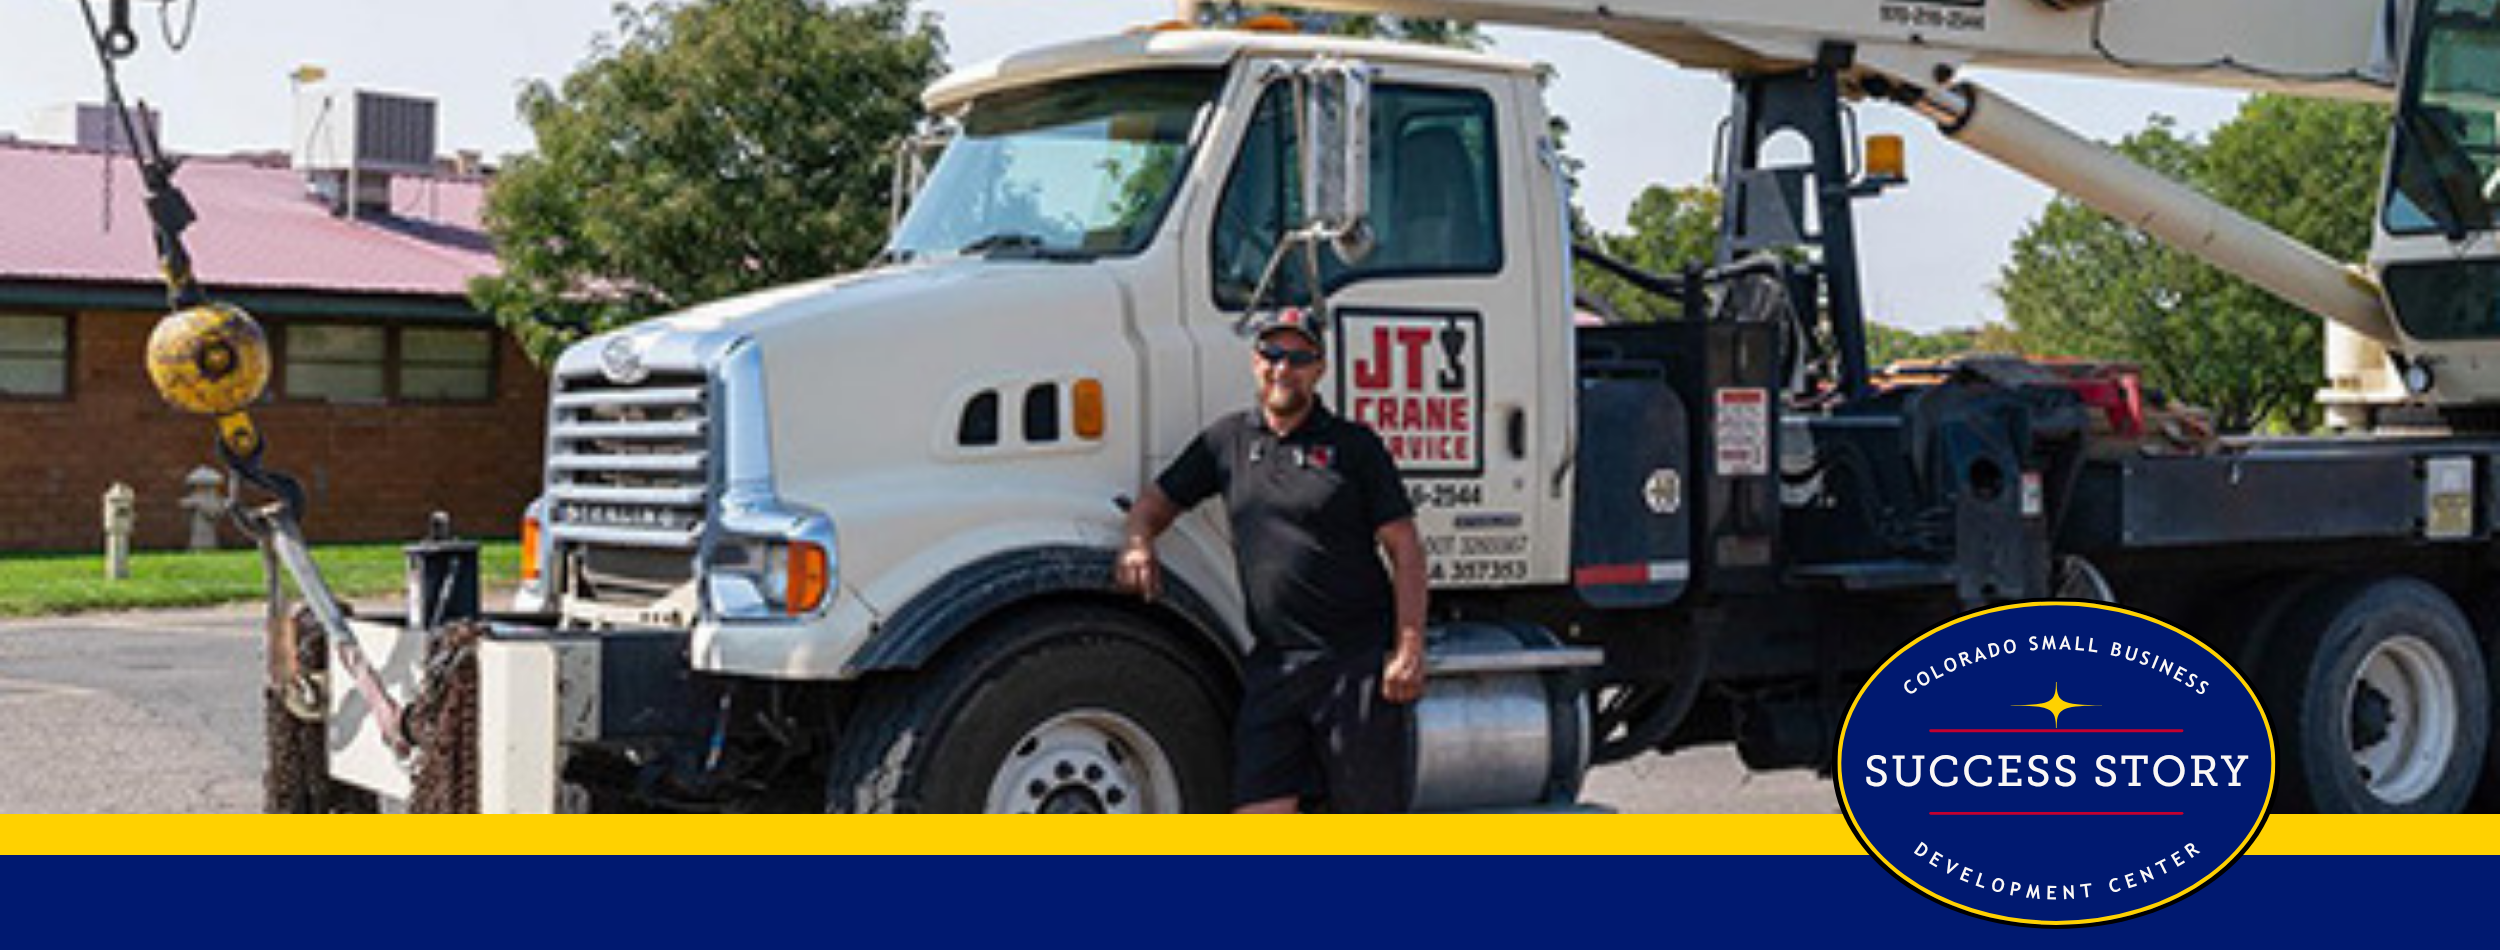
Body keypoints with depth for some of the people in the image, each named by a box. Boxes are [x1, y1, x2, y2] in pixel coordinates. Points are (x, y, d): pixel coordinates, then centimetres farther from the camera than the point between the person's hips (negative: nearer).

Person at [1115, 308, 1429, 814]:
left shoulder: (1355, 445, 1)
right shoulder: (1228, 440, 12)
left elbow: (1405, 550, -2)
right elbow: (1157, 500, 22)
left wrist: (1410, 649, -11)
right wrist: (1138, 542, -2)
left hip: (1359, 658, -3)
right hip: (1274, 663, 3)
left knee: (1368, 810, 2)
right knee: (1259, 806, -3)